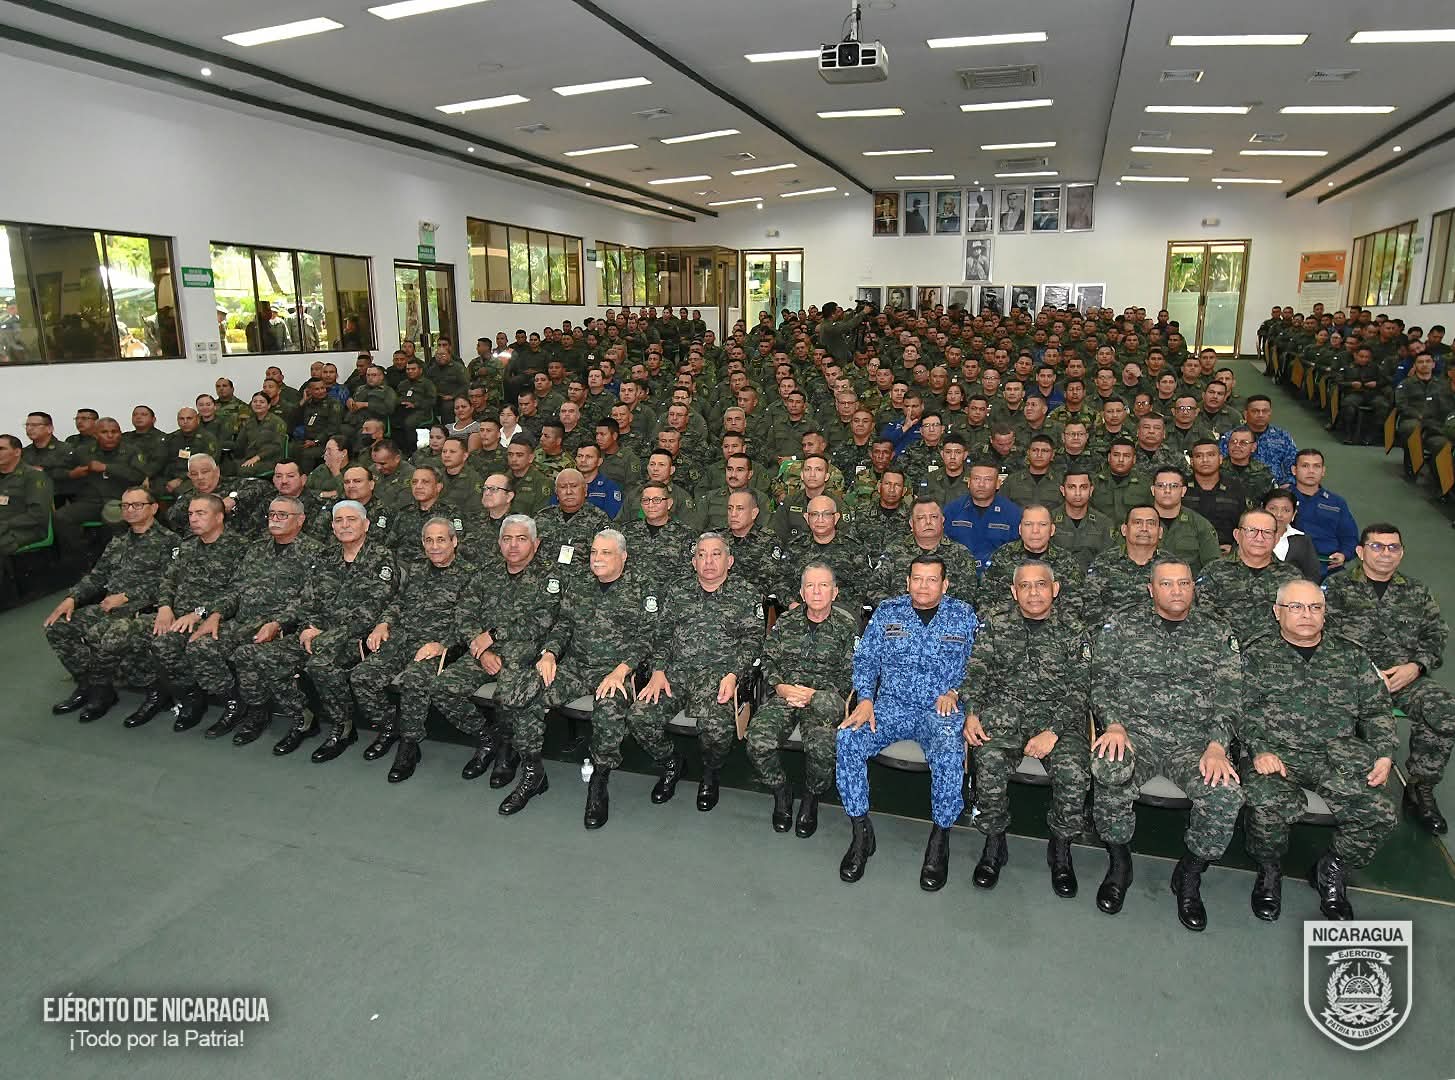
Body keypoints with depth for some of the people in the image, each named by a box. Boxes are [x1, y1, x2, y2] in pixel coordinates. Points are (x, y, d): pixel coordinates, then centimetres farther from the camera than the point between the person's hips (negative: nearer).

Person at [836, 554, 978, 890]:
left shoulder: (964, 616, 7)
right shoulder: (887, 612, 10)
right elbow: (865, 659, 8)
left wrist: (956, 691, -9)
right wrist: (865, 700, -7)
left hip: (941, 710, -2)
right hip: (891, 705, 2)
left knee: (949, 753, -35)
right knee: (846, 740, -25)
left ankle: (940, 839, -12)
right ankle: (861, 831, -10)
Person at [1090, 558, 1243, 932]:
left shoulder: (1217, 634, 14)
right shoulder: (1121, 626, 11)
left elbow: (1229, 694, 5)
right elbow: (1102, 680, 5)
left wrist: (1217, 745, -12)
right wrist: (1114, 725, -14)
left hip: (1195, 740, 2)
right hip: (1134, 730, -1)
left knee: (1226, 793, -29)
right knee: (1109, 769, -35)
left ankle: (1190, 876, 0)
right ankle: (1118, 864, -8)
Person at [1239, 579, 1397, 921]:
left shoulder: (1351, 655, 19)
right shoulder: (1256, 654, 9)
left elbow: (1377, 710, 17)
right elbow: (1243, 710, 0)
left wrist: (1384, 755, 2)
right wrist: (1259, 751, -15)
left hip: (1341, 752, 3)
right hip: (1276, 752, -3)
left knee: (1379, 814, -22)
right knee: (1267, 807, -31)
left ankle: (1330, 873, 7)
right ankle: (1269, 873, 2)